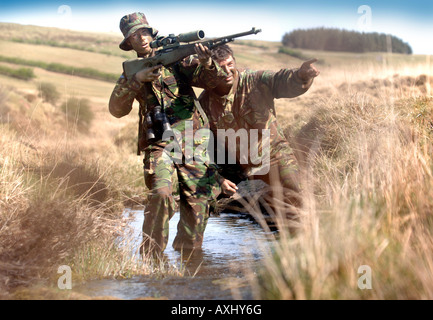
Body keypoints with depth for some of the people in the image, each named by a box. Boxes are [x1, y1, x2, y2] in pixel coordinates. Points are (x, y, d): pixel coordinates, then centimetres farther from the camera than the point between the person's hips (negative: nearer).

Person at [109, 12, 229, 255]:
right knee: (161, 194, -21)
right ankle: (151, 254, -7)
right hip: (159, 145, 0)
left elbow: (213, 80, -4)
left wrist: (207, 63, -26)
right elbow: (117, 110, 0)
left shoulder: (177, 60, 7)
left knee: (197, 202, -1)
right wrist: (136, 80, -12)